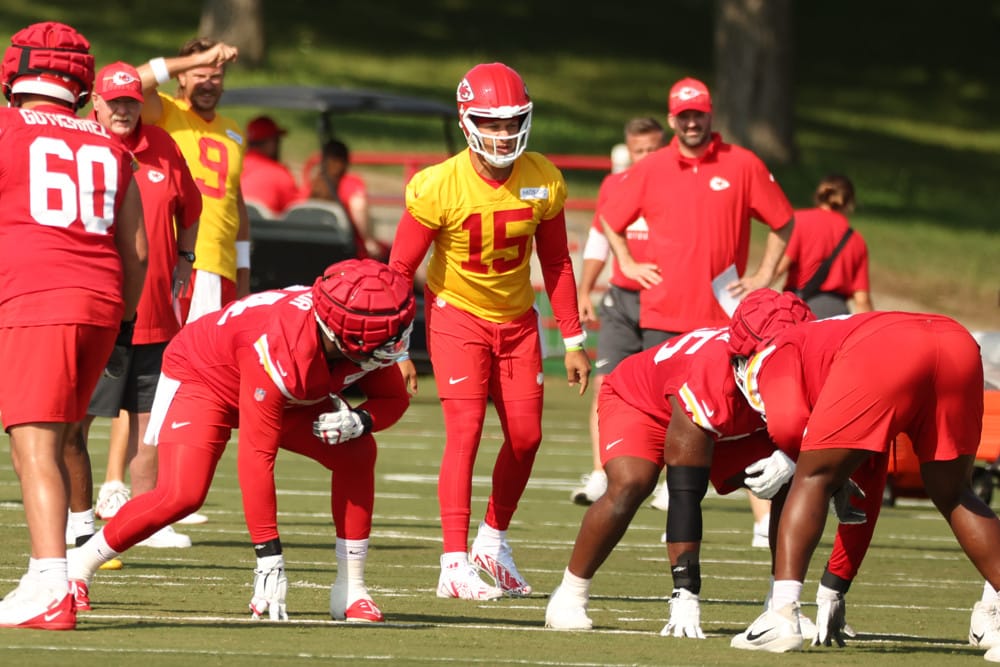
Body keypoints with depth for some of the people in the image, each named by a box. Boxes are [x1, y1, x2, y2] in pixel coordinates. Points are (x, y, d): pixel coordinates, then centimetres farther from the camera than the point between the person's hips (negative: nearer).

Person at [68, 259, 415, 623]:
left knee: (357, 453, -13)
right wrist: (270, 559, -41)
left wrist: (359, 421, -32)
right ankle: (80, 565, -3)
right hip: (201, 375, -6)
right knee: (181, 495, -24)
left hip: (288, 397, 7)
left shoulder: (366, 343, -25)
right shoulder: (281, 351, -43)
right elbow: (256, 457, -41)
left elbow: (393, 398, -6)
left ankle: (350, 589, -5)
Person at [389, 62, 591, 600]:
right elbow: (401, 269, -15)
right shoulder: (439, 187, -23)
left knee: (526, 436, 3)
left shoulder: (543, 182, -11)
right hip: (457, 314, -4)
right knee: (465, 431, -15)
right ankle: (455, 563, -14)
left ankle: (493, 540, 25)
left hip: (516, 318, 4)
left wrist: (572, 340, 3)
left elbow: (555, 263, 2)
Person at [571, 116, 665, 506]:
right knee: (605, 384, -8)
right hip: (620, 299, 3)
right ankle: (599, 475, -11)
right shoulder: (613, 185, 8)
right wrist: (584, 291, 16)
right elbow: (598, 239, 19)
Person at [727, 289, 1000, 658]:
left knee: (812, 479, 8)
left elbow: (788, 427, 3)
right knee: (952, 494, 23)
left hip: (882, 354, -6)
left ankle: (782, 614, -3)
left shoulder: (773, 352, 27)